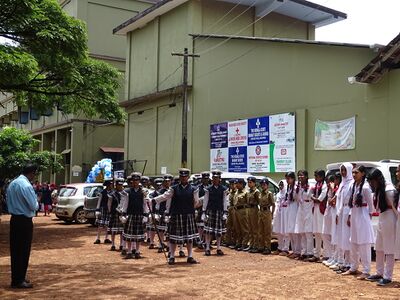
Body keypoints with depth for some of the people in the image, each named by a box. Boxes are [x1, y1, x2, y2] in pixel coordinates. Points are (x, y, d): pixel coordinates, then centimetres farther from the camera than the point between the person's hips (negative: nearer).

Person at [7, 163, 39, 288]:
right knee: (23, 251, -1)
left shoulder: (12, 183, 8)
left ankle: (16, 278, 22)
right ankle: (18, 281, 4)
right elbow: (34, 206, -17)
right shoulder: (27, 186, -19)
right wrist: (36, 201, 3)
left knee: (15, 250, 13)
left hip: (14, 219, 8)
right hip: (24, 221, -8)